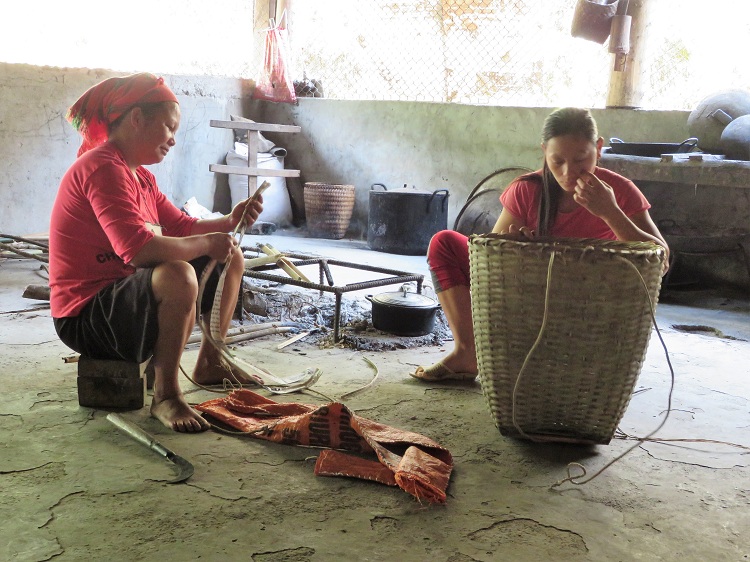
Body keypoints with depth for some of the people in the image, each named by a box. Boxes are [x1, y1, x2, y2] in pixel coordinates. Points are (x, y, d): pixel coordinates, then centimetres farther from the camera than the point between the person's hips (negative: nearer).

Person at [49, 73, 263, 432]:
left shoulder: (140, 176, 13)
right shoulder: (103, 169, -20)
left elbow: (182, 227, 16)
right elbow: (138, 249, -33)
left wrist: (229, 222, 0)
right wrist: (206, 244, -21)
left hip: (125, 299, 11)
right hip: (85, 317, -11)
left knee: (231, 258, 14)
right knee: (178, 275, -39)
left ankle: (210, 364, 23)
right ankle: (165, 395, -22)